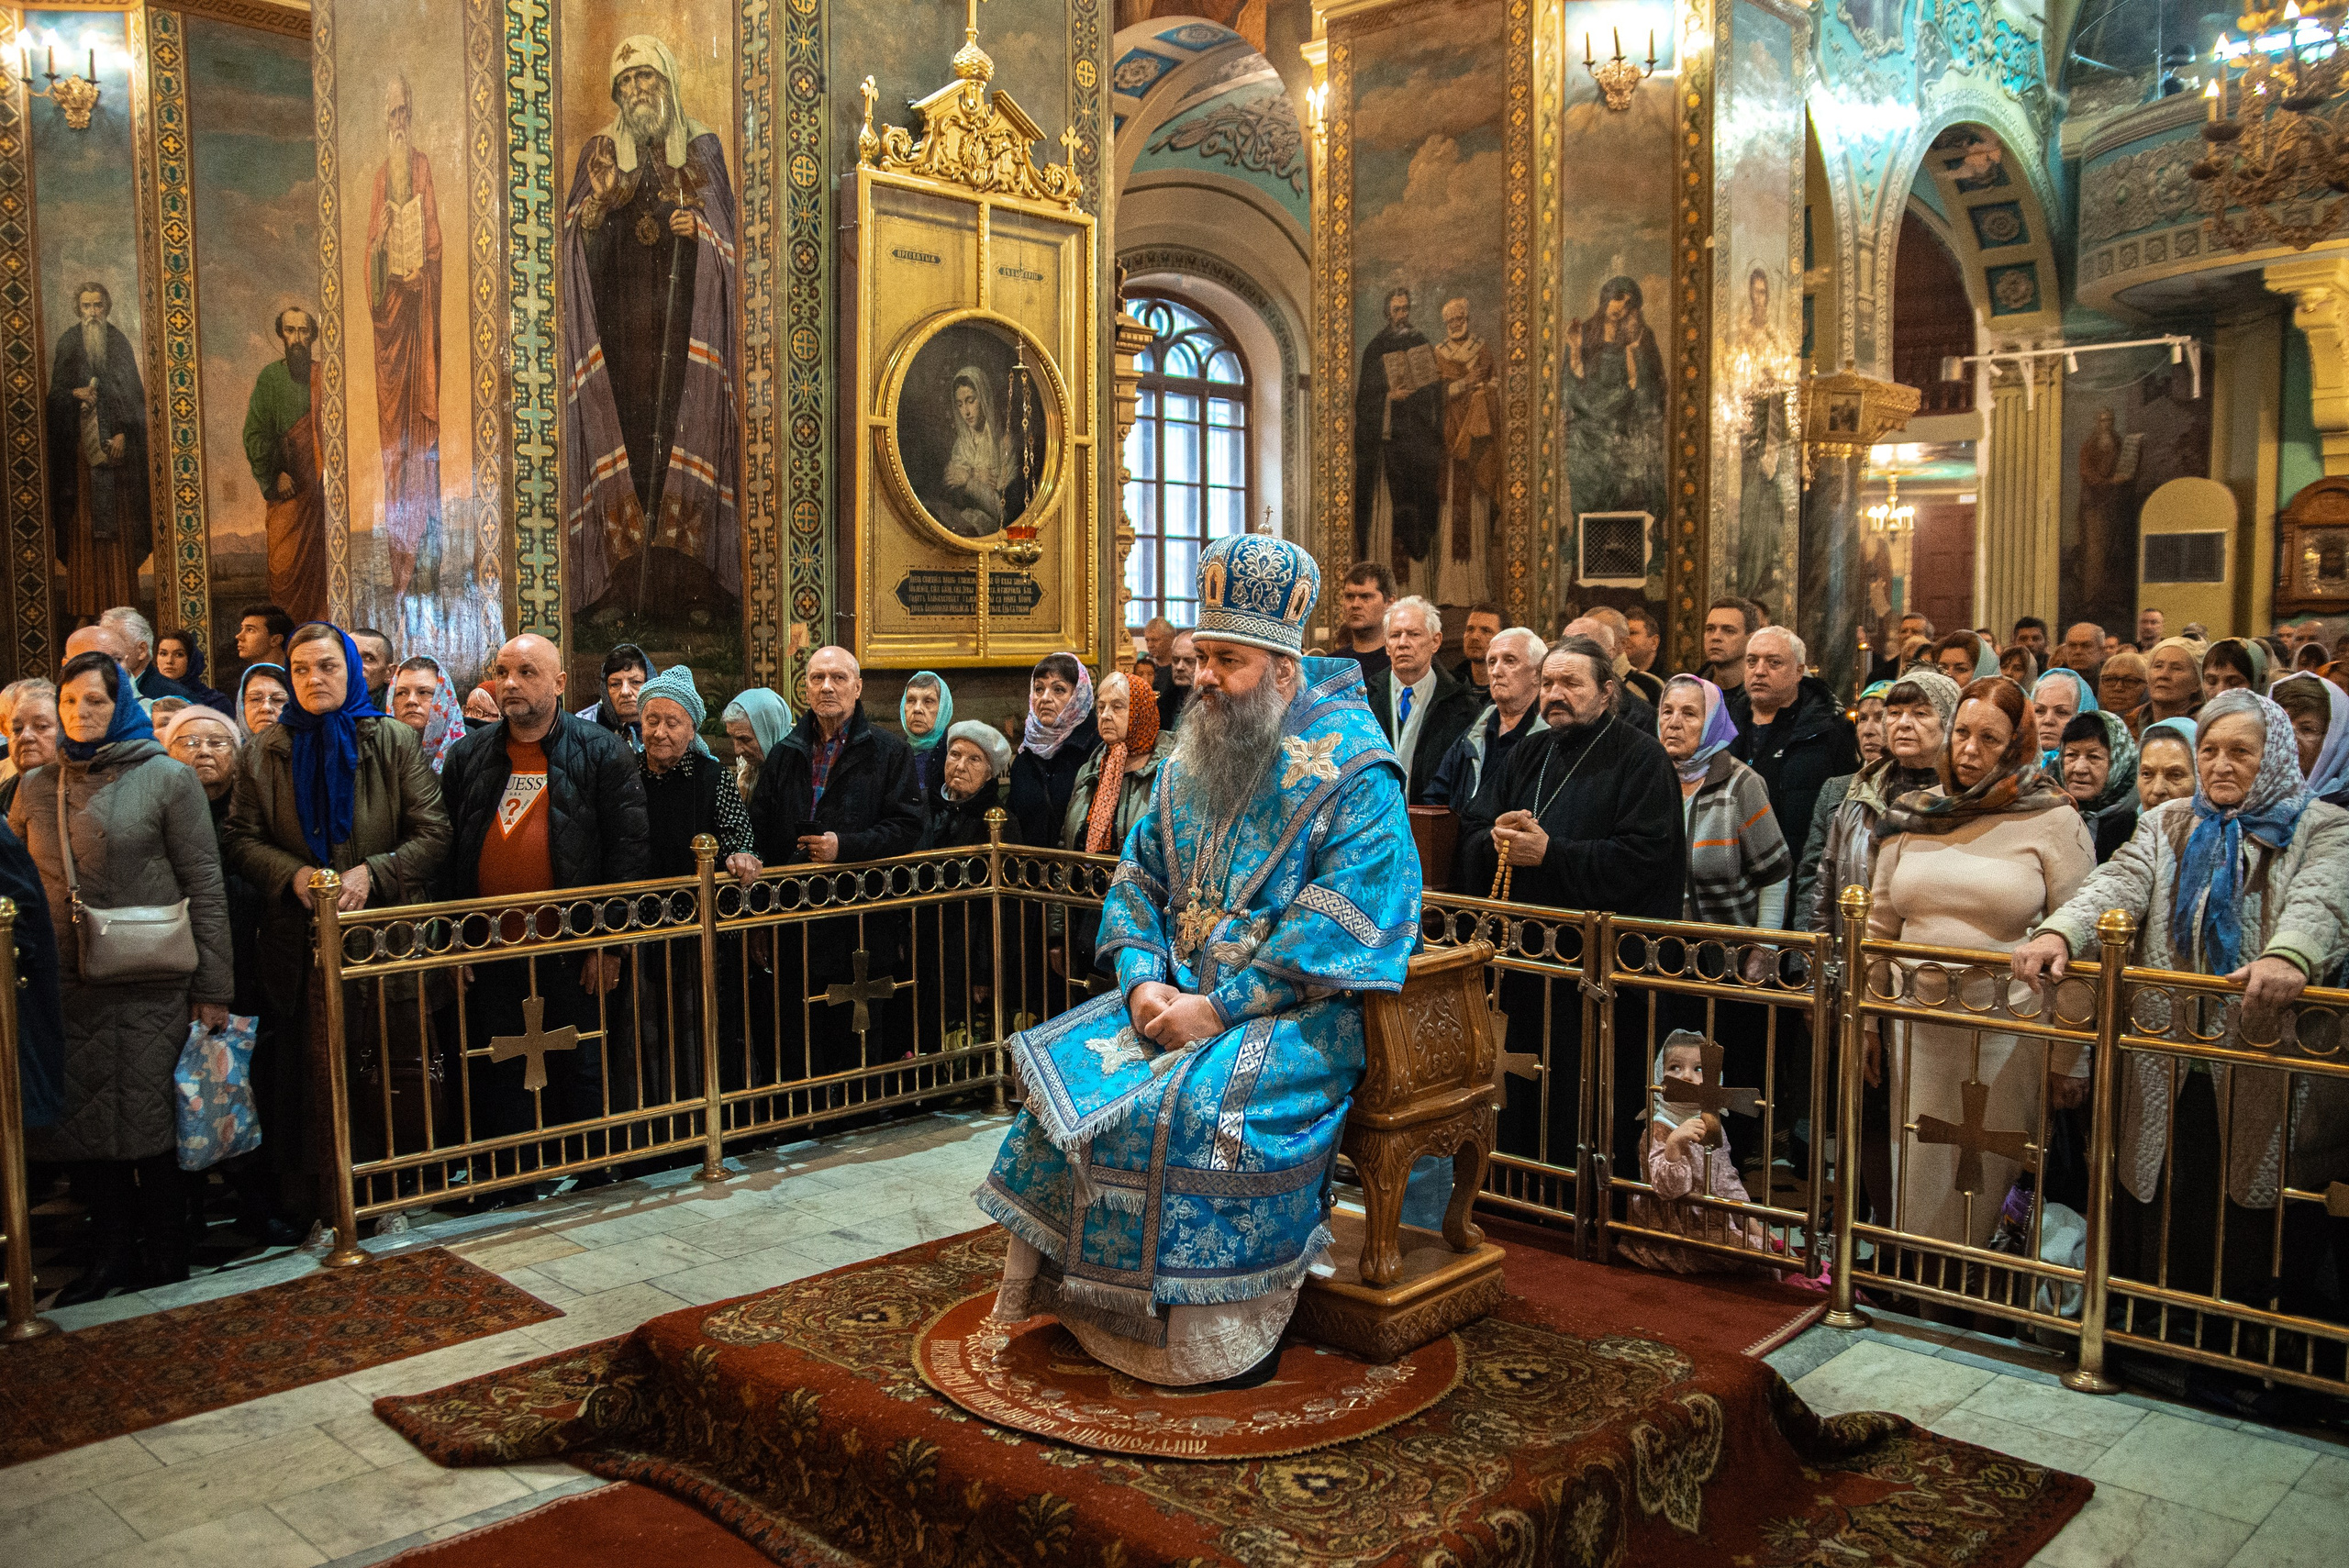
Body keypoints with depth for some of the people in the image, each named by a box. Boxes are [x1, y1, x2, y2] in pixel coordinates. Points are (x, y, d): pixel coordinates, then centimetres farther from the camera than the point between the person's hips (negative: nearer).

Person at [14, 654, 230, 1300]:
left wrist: (213, 987, -7)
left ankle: (164, 1264, 15)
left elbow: (205, 886, -4)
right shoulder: (36, 789, 11)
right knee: (82, 1125, 6)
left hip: (150, 990, -4)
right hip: (65, 987, 4)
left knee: (148, 1127, 0)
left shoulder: (167, 779, -2)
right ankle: (111, 1256, 21)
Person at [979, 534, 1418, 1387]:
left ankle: (1231, 1333, -13)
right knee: (1066, 1070, -12)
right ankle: (1062, 1291, 1)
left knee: (1208, 1105, -31)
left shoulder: (1353, 772, -11)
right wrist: (1145, 979, -8)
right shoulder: (1192, 759, 11)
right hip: (1182, 994, 7)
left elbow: (1336, 927, -19)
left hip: (1300, 1008, -6)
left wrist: (1220, 1009, -22)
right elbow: (1137, 882, 12)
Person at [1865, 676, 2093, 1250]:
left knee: (1991, 1178, 5)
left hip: (2010, 1036, -3)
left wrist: (2071, 1058, -6)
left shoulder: (2053, 822, -4)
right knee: (1918, 1178, 10)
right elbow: (1879, 927, 13)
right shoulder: (1913, 816, 7)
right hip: (1919, 1031, 4)